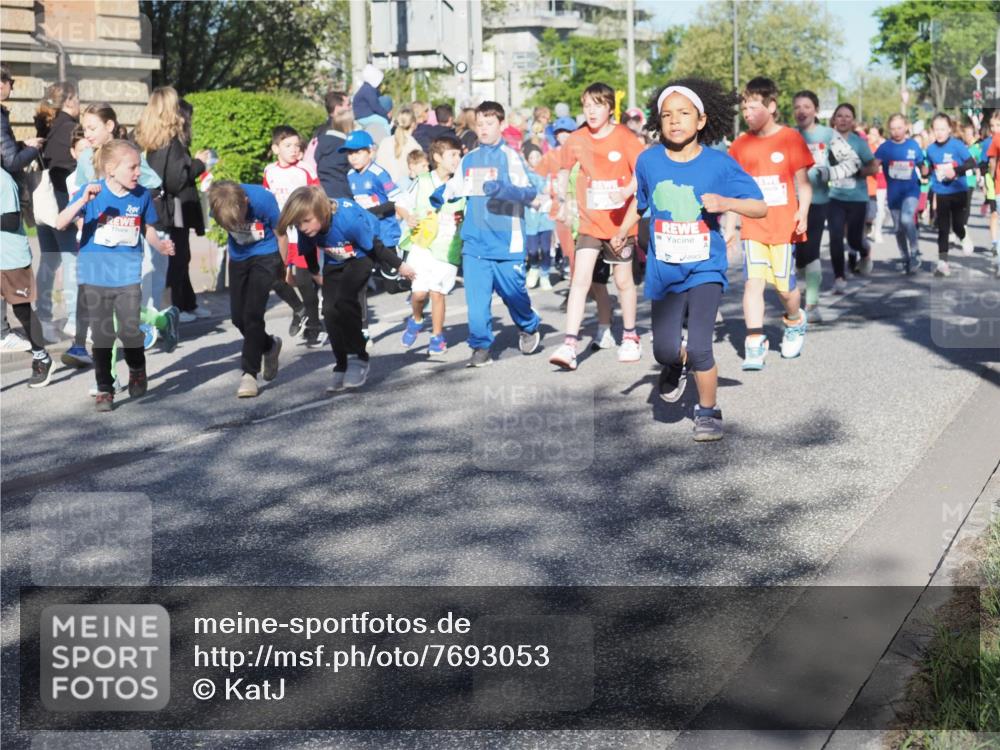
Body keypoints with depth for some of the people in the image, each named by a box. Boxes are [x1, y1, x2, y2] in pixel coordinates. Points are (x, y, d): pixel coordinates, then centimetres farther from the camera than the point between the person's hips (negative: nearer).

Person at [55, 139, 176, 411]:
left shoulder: (142, 195, -4)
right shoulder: (92, 192, -10)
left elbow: (148, 229, 12)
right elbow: (60, 224, -19)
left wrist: (160, 245, -8)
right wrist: (83, 200, -32)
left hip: (128, 277, 1)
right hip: (95, 277, -1)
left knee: (130, 331, -5)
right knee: (102, 336, 6)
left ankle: (137, 372, 26)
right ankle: (104, 390, 21)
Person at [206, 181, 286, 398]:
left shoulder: (262, 200, -29)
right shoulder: (218, 206, -20)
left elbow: (281, 235, -12)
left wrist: (283, 268, -2)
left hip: (266, 255, -4)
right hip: (238, 257, 5)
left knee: (253, 313, -15)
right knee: (238, 317, 6)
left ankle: (249, 373, -8)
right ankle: (269, 346, 34)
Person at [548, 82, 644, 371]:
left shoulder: (624, 137, -8)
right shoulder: (576, 140, 1)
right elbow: (564, 168, 17)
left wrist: (628, 191, -29)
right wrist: (563, 200, 8)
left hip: (620, 221, -2)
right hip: (590, 221, 2)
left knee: (623, 280, 11)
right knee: (582, 279, -8)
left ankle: (630, 337, 30)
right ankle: (570, 346, -8)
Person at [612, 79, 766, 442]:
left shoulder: (719, 164, -10)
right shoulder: (648, 161, -2)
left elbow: (761, 207, -8)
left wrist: (725, 202, -25)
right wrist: (623, 230, 5)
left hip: (705, 268, -2)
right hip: (664, 270, 3)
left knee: (698, 348, -12)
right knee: (665, 350, 0)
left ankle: (708, 412, 13)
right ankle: (675, 366, 39)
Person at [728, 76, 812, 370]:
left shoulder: (790, 139, -3)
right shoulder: (740, 145, 6)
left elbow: (803, 182, -2)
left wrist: (803, 212, -17)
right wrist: (729, 227, 9)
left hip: (783, 227, -2)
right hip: (752, 228, 2)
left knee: (785, 287, 5)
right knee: (753, 282, -10)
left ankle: (795, 323, 36)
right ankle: (754, 345, -8)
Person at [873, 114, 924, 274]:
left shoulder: (913, 145, -3)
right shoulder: (885, 147, -6)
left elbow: (921, 165, 12)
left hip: (911, 190, -2)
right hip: (893, 193, 2)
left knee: (907, 220, -26)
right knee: (898, 228, 11)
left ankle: (915, 253, -8)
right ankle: (905, 259, 28)